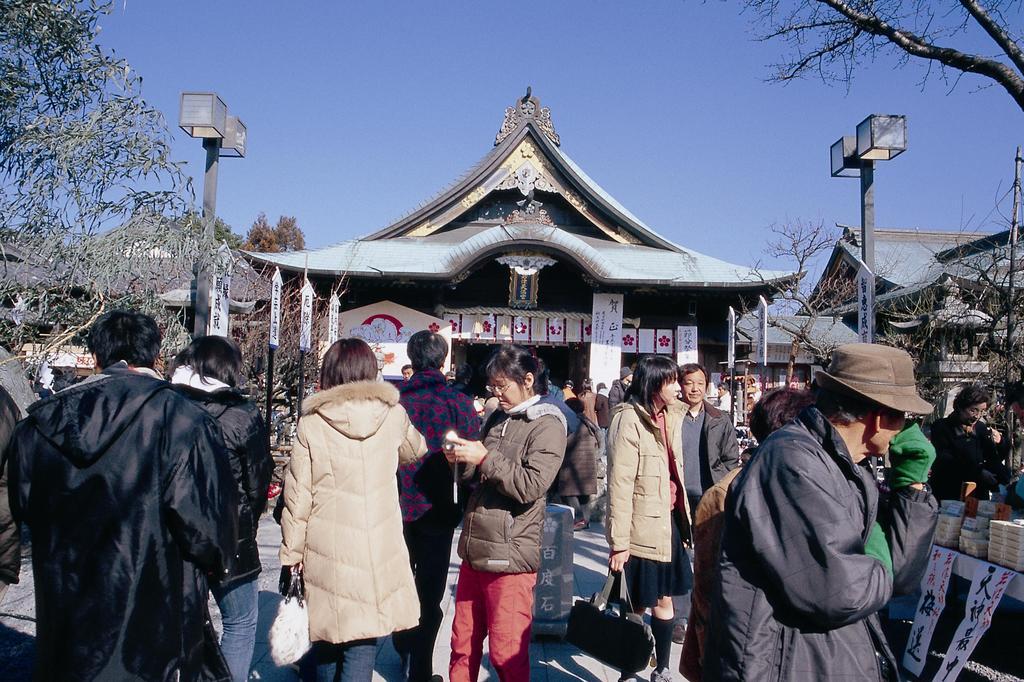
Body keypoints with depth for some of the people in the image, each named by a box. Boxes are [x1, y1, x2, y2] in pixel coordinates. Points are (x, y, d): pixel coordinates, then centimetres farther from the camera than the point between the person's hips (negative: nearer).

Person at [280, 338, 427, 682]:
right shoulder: (392, 415, -1)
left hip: (326, 552, 0)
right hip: (379, 551, 0)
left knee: (327, 641, 17)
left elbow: (297, 500, -2)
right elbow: (415, 451, 21)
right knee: (362, 644, 5)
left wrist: (290, 556, 9)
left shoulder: (311, 424, -4)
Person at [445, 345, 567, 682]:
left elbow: (531, 485, -17)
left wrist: (485, 459, -19)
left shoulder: (547, 425, -7)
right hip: (474, 549, 7)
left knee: (506, 652, 4)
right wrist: (462, 461, 0)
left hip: (509, 557, -7)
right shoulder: (498, 418, 13)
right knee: (463, 643, 16)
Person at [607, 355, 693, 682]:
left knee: (665, 599, 16)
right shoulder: (629, 420, -16)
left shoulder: (671, 417, 8)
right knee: (637, 606, 6)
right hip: (642, 526, -7)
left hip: (669, 521, 7)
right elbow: (619, 485, -19)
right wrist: (618, 542, -20)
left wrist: (682, 515, 13)